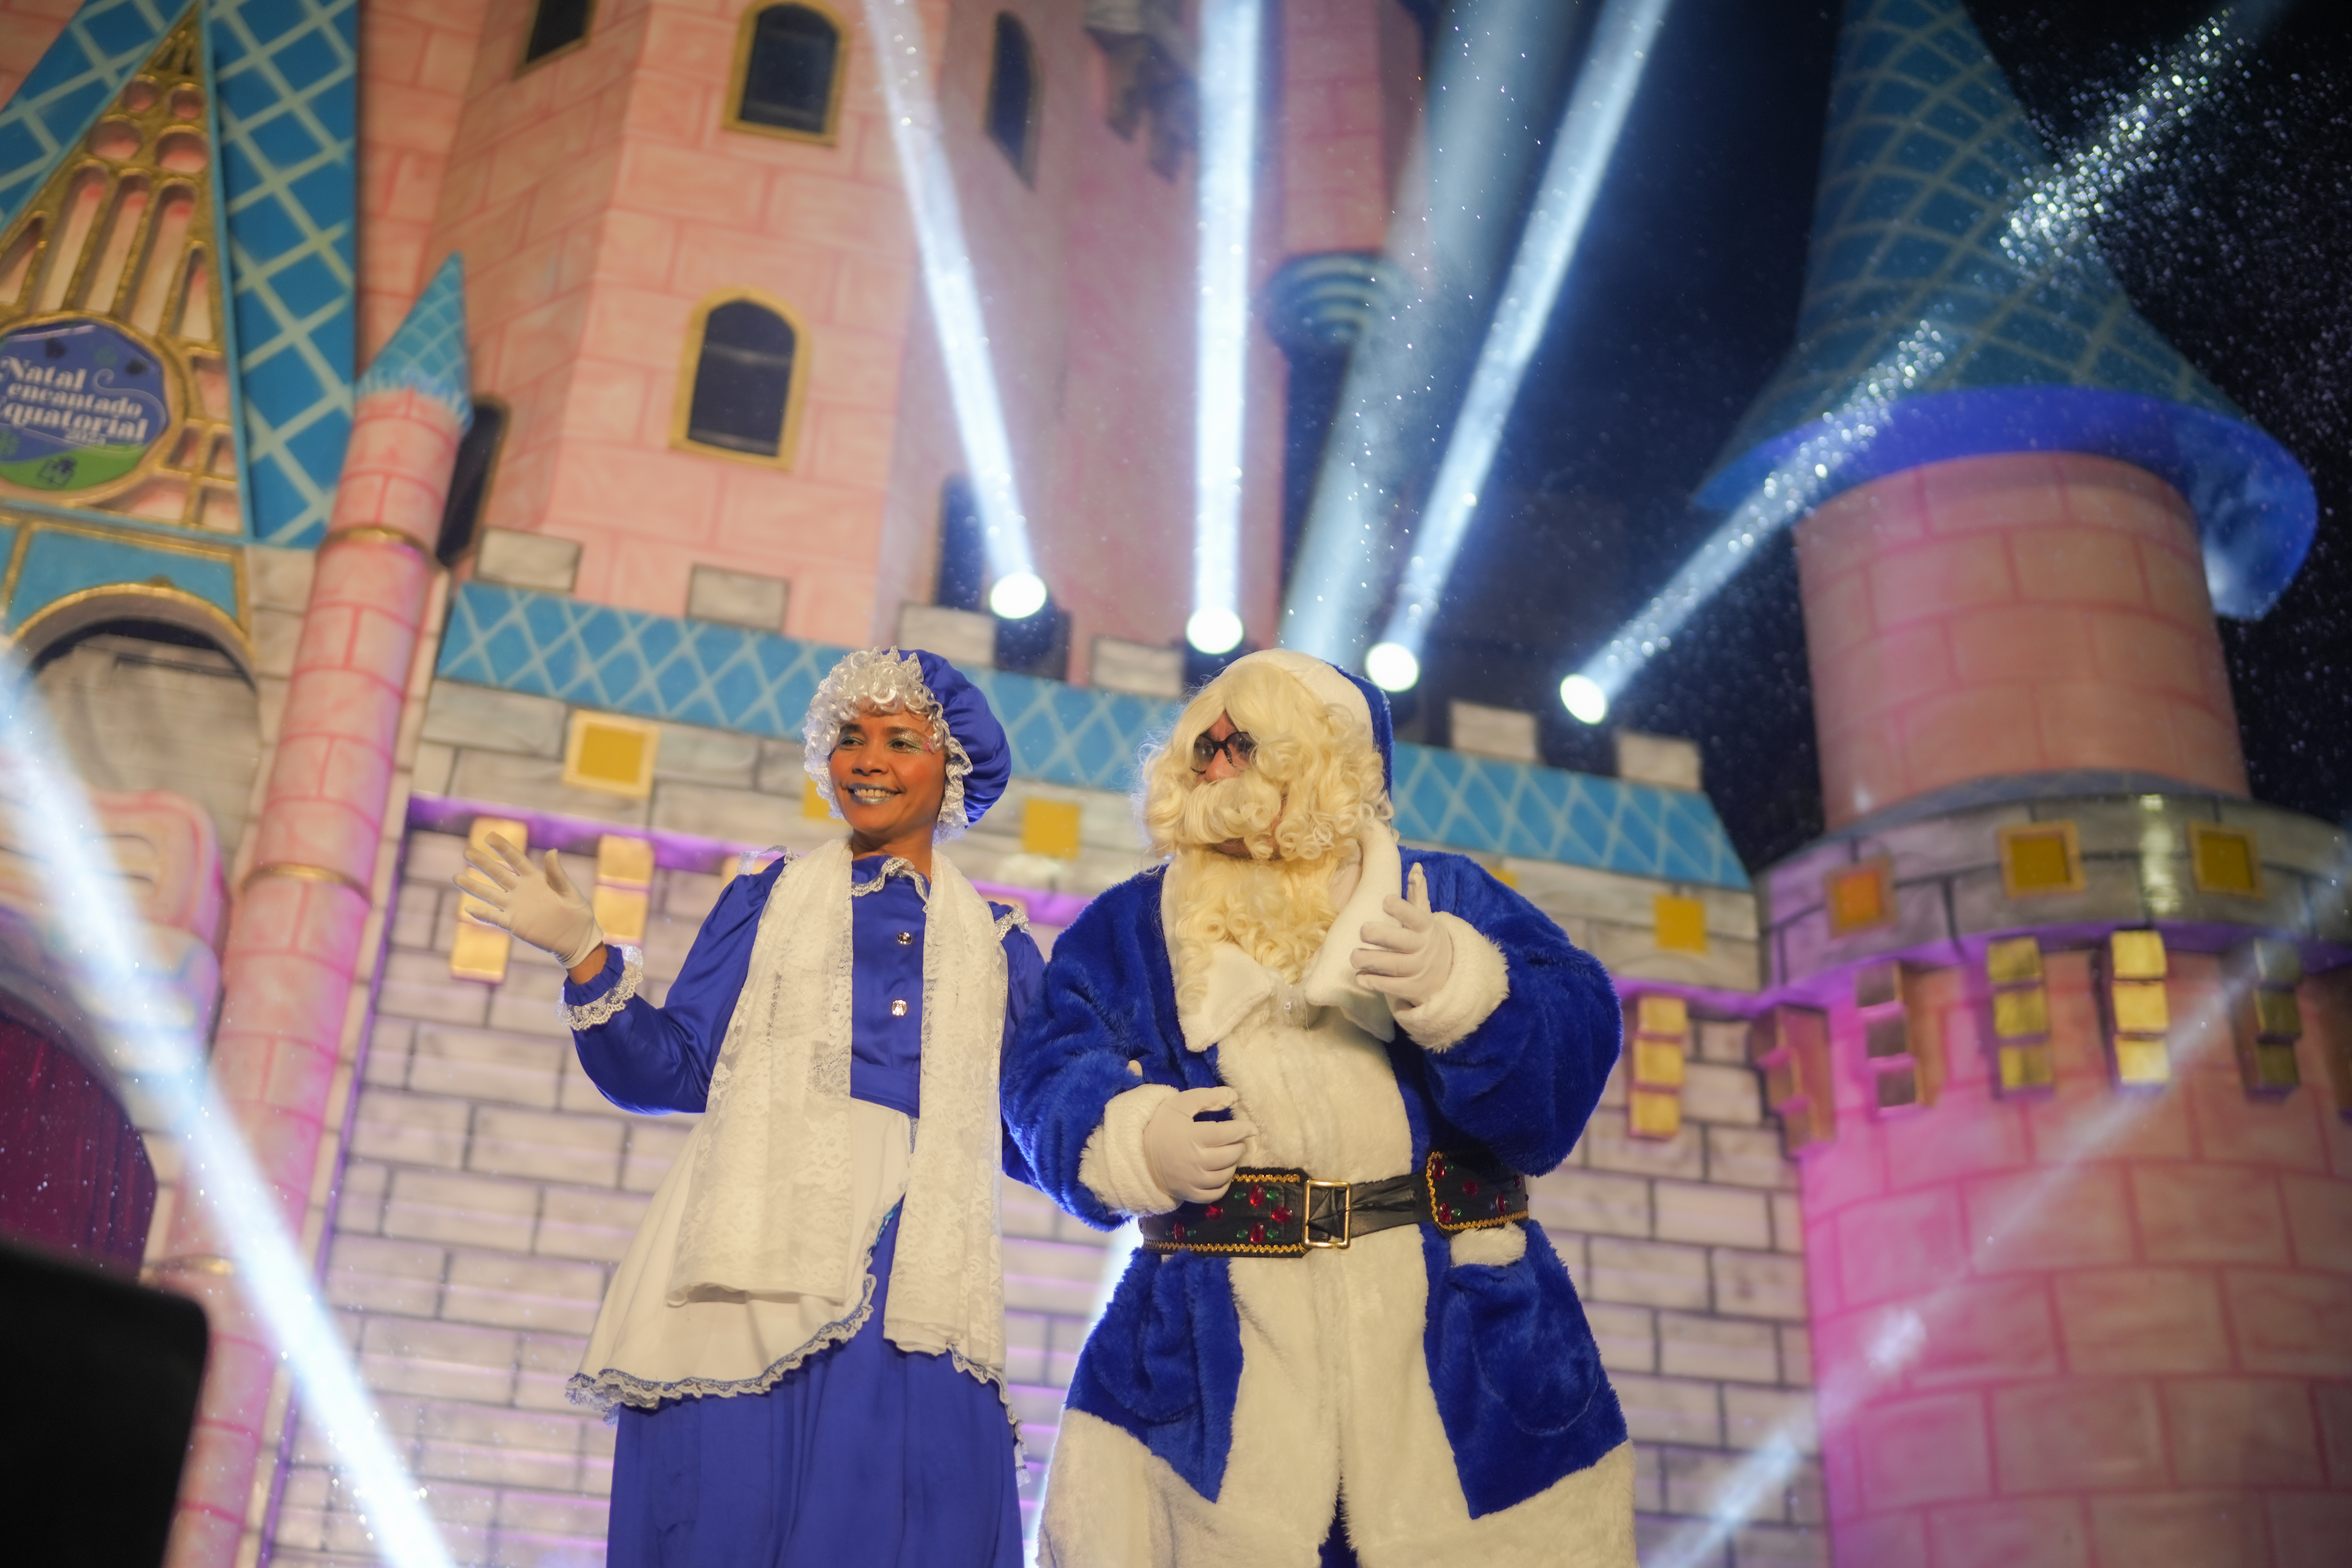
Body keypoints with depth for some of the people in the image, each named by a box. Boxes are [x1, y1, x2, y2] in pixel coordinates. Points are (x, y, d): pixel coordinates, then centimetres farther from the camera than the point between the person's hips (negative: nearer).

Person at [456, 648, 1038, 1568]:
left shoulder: (996, 946, 17)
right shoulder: (772, 898, 15)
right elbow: (671, 1072, 7)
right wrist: (584, 956, -3)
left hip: (920, 1281, 1)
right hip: (761, 1251, 0)